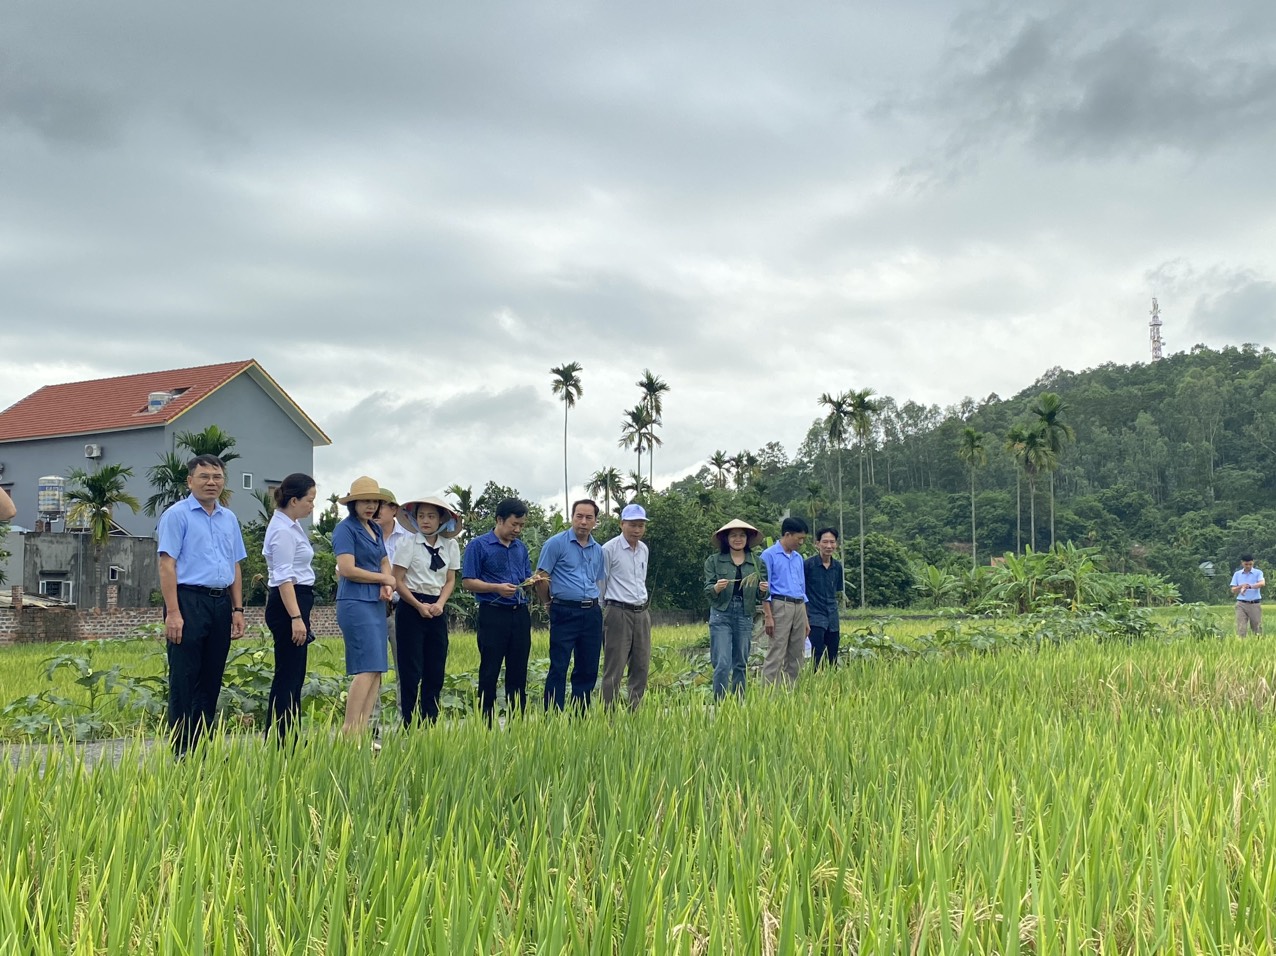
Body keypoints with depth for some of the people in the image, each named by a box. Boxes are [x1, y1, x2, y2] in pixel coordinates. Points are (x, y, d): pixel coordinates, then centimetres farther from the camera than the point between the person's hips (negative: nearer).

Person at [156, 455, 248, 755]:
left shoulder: (229, 518, 16)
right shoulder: (177, 515, -3)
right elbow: (167, 565, -10)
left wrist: (237, 609, 12)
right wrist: (173, 613, -17)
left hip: (221, 604, 7)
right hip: (189, 601, -7)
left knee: (211, 682, 9)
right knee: (184, 682, -4)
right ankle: (182, 754, 0)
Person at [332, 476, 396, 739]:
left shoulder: (375, 529, 17)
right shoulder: (346, 528, -7)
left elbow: (385, 562, 22)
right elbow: (347, 569, -15)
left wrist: (386, 585, 0)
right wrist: (384, 579, -6)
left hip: (375, 604, 9)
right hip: (355, 602, -8)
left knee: (377, 671, 4)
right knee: (367, 669, -14)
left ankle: (362, 732, 5)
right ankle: (349, 733, -12)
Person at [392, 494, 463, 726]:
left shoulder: (450, 546, 6)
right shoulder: (408, 543, -5)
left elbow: (450, 580, 9)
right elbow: (397, 580, -7)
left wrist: (440, 604, -8)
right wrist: (419, 606, -13)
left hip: (437, 609, 4)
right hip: (411, 608, -4)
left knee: (435, 671, 5)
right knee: (411, 671, -4)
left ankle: (430, 725, 12)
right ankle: (409, 727, 0)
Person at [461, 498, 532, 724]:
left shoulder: (521, 548, 16)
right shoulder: (479, 546, -2)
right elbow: (467, 582, -7)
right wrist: (497, 588, -18)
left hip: (520, 614, 5)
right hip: (493, 614, -5)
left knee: (518, 673, 8)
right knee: (489, 673, -2)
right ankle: (485, 724, 3)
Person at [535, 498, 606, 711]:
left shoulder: (598, 550, 14)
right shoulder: (556, 544, -4)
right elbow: (540, 578, -3)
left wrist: (596, 603, 12)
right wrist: (552, 602, 5)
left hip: (592, 614, 6)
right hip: (565, 613, -6)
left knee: (588, 670, 9)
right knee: (558, 668, -5)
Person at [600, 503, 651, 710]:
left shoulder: (644, 549, 12)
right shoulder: (609, 549, -8)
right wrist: (598, 614, 0)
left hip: (642, 613, 7)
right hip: (618, 613, -7)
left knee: (641, 667, 7)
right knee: (614, 669, -6)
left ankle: (635, 712, 14)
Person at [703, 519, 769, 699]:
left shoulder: (757, 562, 10)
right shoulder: (714, 561, 4)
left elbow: (761, 592, 11)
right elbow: (707, 589, 1)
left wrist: (763, 589, -12)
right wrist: (717, 587, -21)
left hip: (745, 616, 3)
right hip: (721, 615, -3)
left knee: (740, 664, 8)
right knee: (722, 664, -10)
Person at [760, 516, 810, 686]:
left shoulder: (798, 558, 17)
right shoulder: (769, 555, -3)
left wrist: (805, 620, 18)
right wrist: (768, 616, -14)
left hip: (799, 608, 7)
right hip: (780, 606, -7)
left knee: (796, 657, 7)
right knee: (776, 655, -11)